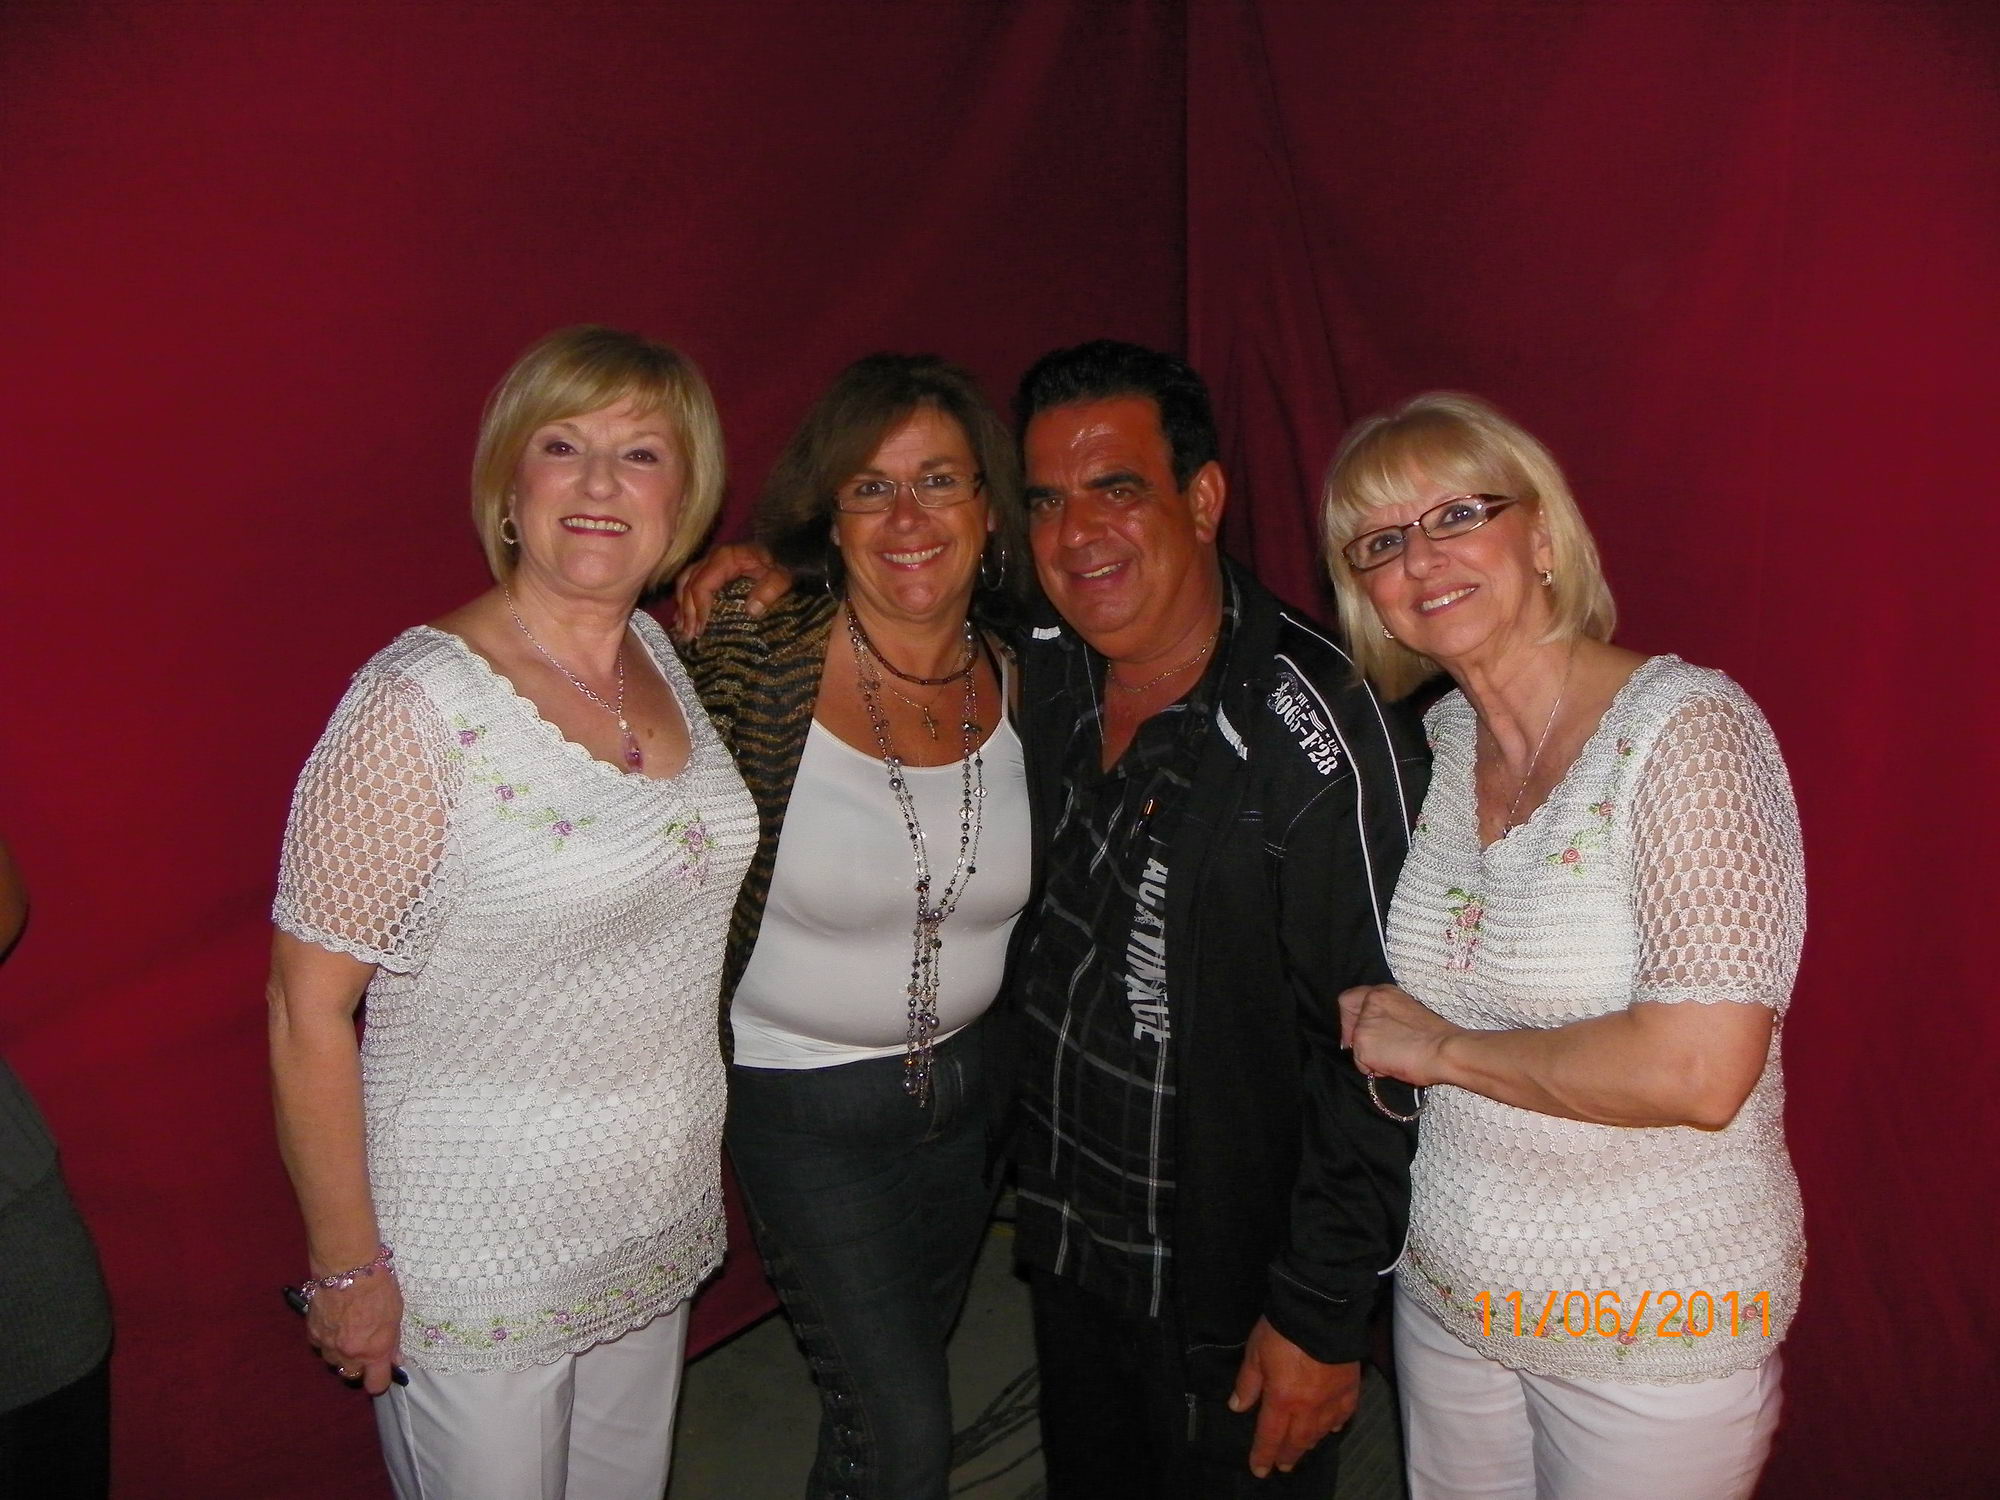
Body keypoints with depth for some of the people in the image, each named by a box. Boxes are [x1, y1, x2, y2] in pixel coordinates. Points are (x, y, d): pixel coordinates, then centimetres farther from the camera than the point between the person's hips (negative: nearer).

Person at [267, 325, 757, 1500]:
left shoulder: (666, 657, 0)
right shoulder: (422, 705, -22)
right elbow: (309, 1008, -17)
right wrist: (346, 1267, -12)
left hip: (660, 1228, 6)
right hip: (477, 1265, -6)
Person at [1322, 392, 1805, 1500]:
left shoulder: (1686, 726, -21)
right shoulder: (1434, 740, 0)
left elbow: (1701, 1070, -29)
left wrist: (1441, 1049, -19)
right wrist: (1379, 1028, -3)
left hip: (1657, 1324, -6)